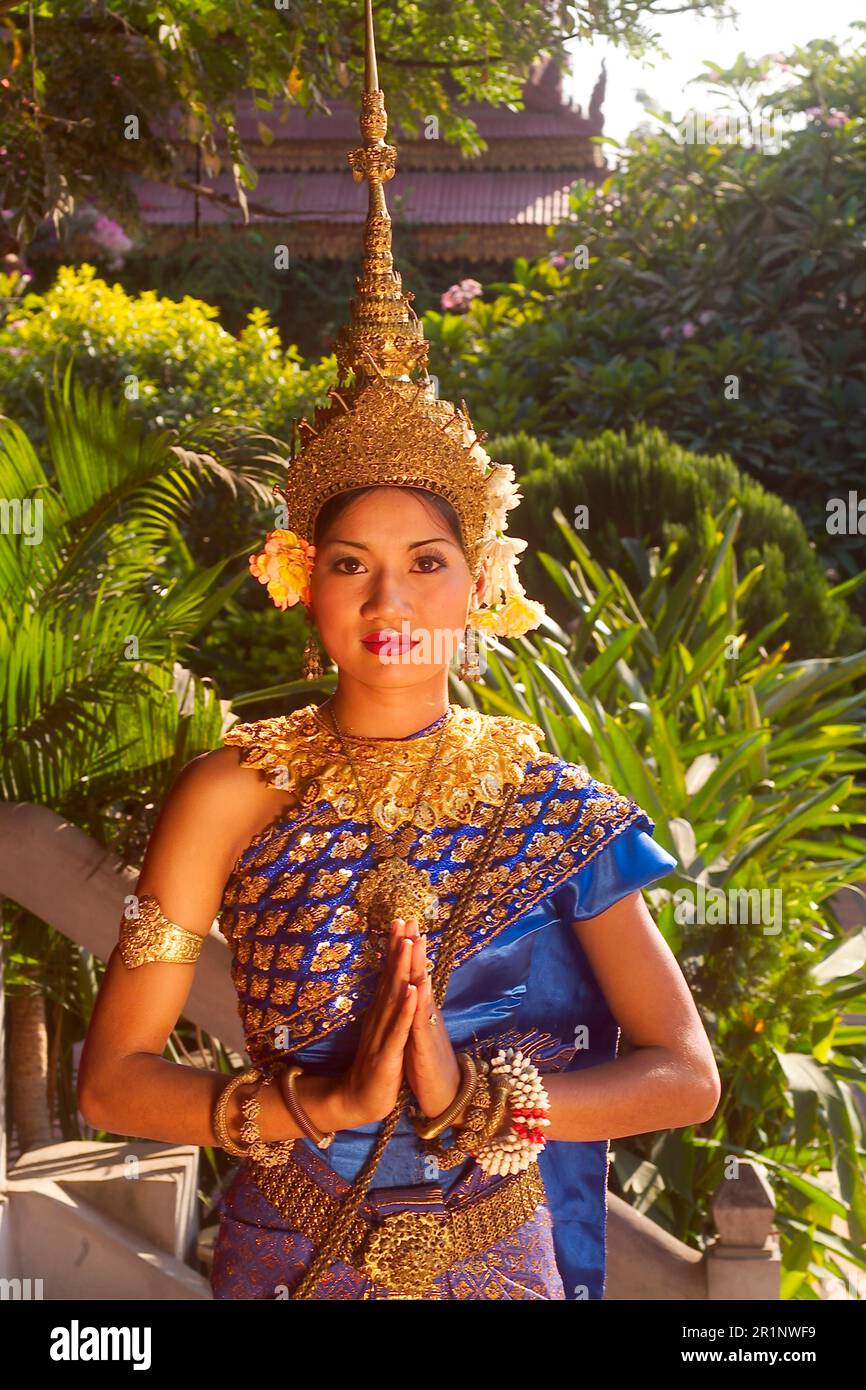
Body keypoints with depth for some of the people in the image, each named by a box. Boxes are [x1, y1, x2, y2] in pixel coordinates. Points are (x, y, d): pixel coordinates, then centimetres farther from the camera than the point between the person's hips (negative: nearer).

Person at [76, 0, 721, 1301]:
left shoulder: (548, 801, -8)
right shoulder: (235, 794, -10)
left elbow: (686, 1074, -9)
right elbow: (113, 1076, -10)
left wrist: (466, 1095, -21)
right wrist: (324, 1103, -22)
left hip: (498, 1258, 1)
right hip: (289, 1256, -1)